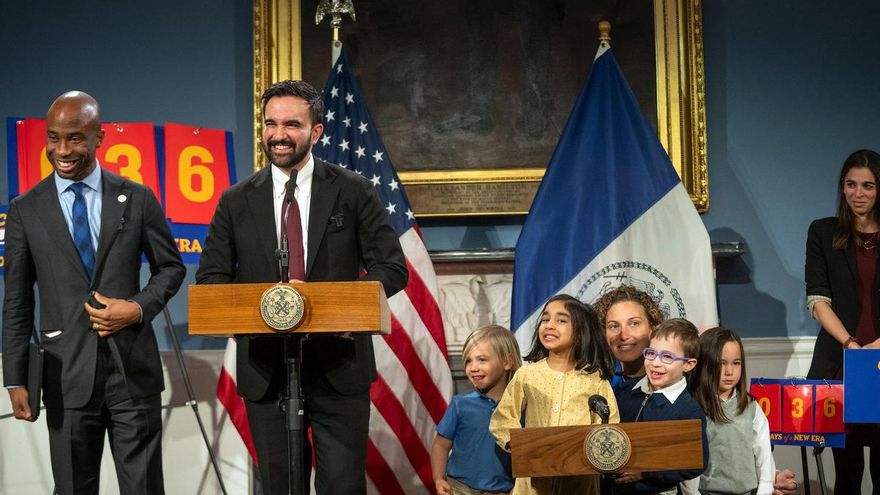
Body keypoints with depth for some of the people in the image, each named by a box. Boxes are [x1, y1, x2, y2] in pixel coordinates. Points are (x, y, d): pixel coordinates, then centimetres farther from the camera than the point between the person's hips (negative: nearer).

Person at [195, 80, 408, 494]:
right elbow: (210, 278, 6)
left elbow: (392, 268, 0)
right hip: (265, 370, 2)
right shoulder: (237, 202, 7)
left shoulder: (354, 192, 2)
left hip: (339, 367, -2)